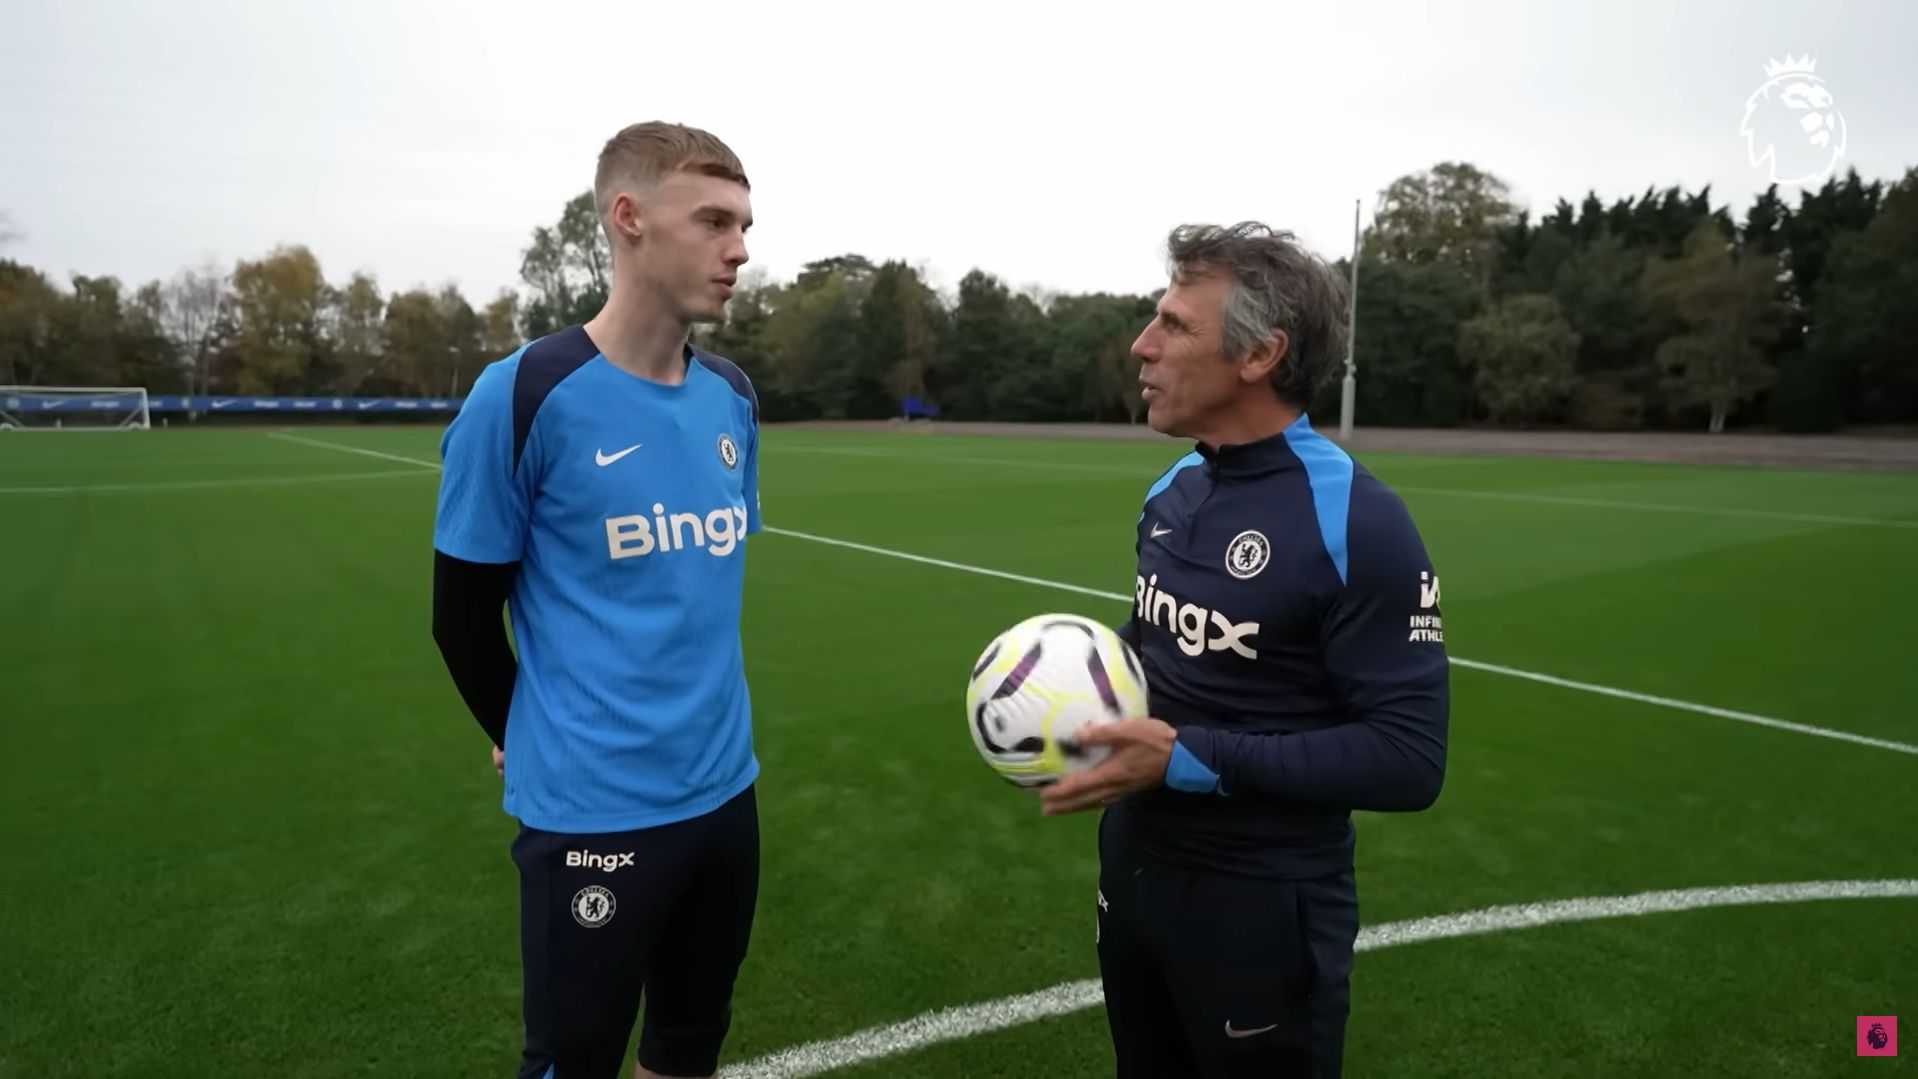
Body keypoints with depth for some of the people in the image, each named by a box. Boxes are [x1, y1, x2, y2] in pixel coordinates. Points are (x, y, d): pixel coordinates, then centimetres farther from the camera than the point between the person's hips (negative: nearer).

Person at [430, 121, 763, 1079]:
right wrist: (527, 740, 7)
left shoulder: (734, 399, 3)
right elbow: (464, 613, -5)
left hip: (724, 792, 5)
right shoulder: (524, 395, -14)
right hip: (594, 813, -5)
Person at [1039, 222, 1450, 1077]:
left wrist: (1188, 758, -27)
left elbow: (1407, 759, -23)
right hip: (1133, 869, 7)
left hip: (1261, 908, -7)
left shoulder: (1357, 523, -21)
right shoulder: (1172, 491, 3)